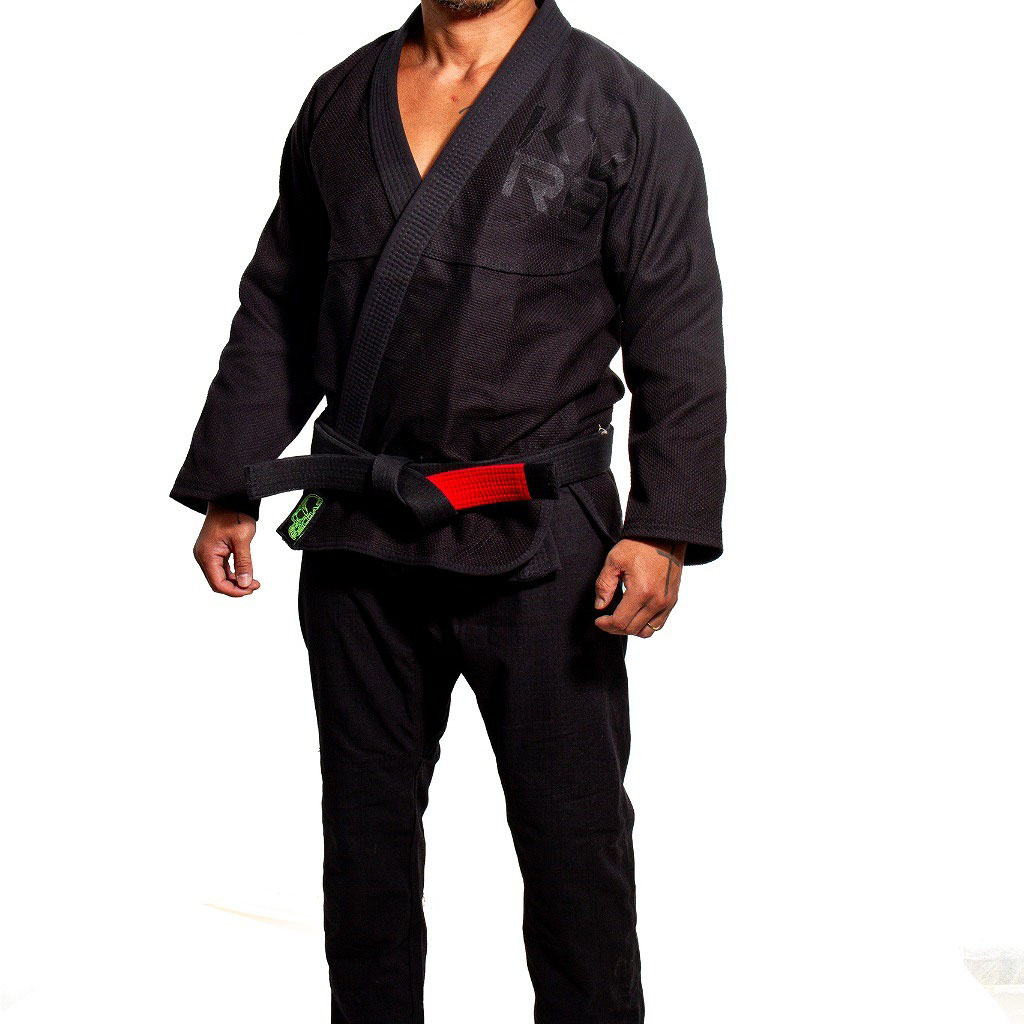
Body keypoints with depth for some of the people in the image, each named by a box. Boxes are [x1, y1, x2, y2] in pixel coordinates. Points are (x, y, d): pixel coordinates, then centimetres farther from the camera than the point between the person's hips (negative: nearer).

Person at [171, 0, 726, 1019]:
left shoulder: (624, 113, -1)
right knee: (365, 822, 15)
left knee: (572, 835, 5)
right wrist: (227, 489, 10)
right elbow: (274, 314, 15)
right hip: (357, 538, 4)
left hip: (539, 547, -3)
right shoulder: (338, 103, 10)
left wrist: (664, 528, -12)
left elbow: (681, 344, -5)